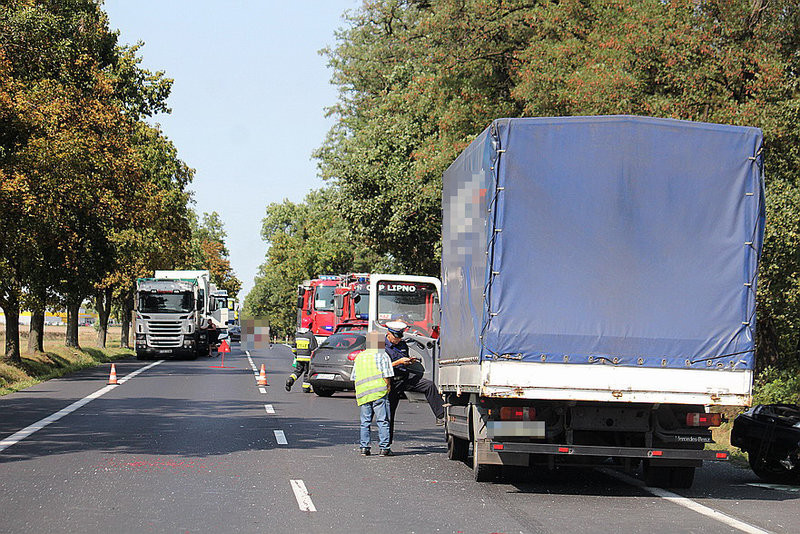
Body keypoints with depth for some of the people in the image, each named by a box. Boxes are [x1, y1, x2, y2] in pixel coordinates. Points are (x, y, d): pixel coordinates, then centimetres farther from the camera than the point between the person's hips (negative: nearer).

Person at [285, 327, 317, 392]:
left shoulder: (297, 335, 8)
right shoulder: (310, 335, -10)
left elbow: (293, 346, 16)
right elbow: (314, 348, -10)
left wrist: (296, 354, 30)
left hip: (299, 357, 5)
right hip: (307, 357, -5)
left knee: (297, 371, 15)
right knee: (307, 372, 4)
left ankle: (290, 380, -7)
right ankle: (306, 388, 7)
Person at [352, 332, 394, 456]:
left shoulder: (359, 356, 20)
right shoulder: (382, 355, 2)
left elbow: (354, 377, 21)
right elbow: (386, 376, -6)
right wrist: (388, 388, 5)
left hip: (362, 394, 5)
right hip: (379, 392, -5)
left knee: (365, 422, 8)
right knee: (382, 421, -3)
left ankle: (364, 447, 3)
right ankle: (384, 448, -7)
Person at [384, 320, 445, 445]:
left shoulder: (403, 345, 14)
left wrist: (410, 361, 2)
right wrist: (399, 362, -20)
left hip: (406, 377, 5)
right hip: (392, 382, -5)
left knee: (429, 385, -16)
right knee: (389, 412, -2)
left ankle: (440, 416, -17)